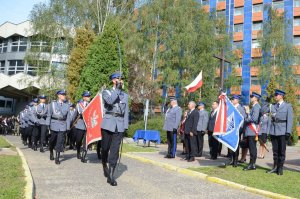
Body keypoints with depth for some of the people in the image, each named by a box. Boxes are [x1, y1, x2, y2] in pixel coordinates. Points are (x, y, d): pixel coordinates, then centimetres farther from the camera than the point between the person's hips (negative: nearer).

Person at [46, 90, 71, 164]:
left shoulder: (67, 105, 6)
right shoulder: (52, 103, 4)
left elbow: (68, 117, 5)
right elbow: (49, 115, 3)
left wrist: (68, 127, 0)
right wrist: (48, 125, -3)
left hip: (62, 125, 0)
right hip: (54, 124, 0)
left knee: (60, 141, -5)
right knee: (52, 140, 11)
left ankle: (57, 158, 1)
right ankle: (51, 153, 37)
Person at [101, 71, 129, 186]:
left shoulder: (125, 95, 14)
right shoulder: (106, 92, 6)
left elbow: (126, 111, 11)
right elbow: (110, 101, -18)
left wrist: (125, 126, 4)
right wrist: (117, 89, -11)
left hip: (119, 125, 1)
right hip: (108, 124, -1)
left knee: (115, 150, -5)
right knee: (105, 148, 9)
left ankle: (111, 175, -3)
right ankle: (105, 167, 35)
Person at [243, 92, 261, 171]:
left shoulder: (256, 107, -11)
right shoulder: (254, 107, 18)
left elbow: (254, 118, -21)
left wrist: (246, 119, -8)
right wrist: (247, 118, 8)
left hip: (253, 131, -10)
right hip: (250, 131, 10)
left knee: (252, 148, -5)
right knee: (251, 148, 12)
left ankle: (252, 164, 0)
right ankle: (252, 164, 18)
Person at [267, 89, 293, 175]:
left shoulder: (288, 106, 2)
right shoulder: (273, 106, 13)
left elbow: (290, 119, -4)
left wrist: (288, 132, -9)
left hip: (282, 131, -4)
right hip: (273, 131, 4)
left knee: (282, 150, 1)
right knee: (275, 150, 8)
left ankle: (280, 168, 10)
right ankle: (275, 167, 17)